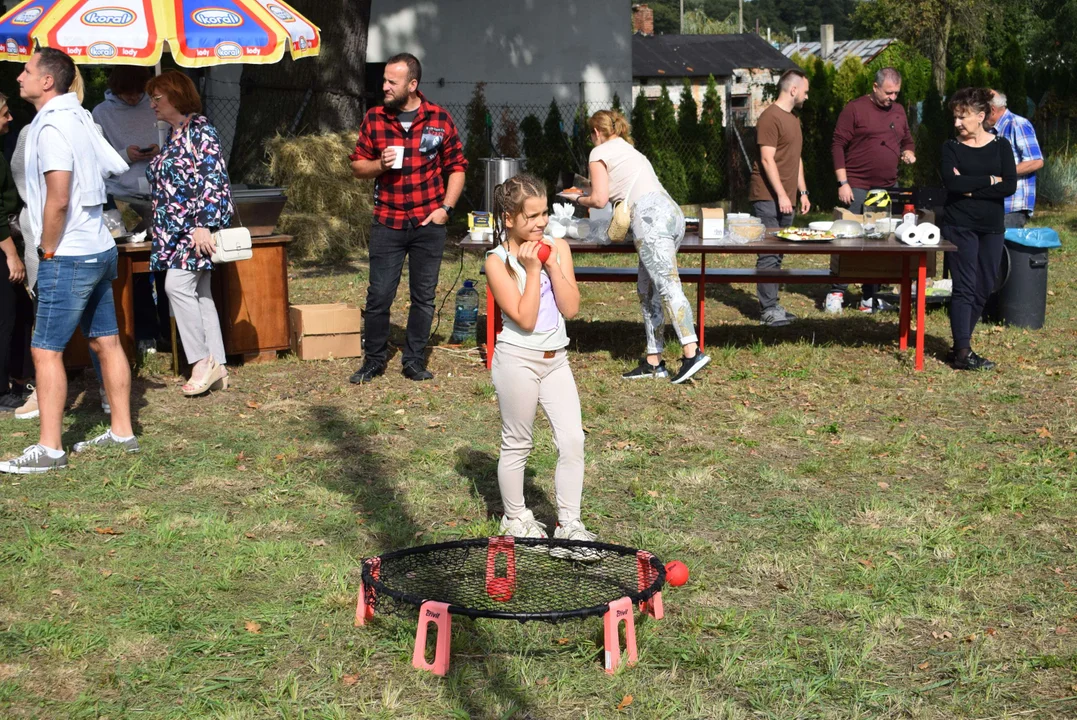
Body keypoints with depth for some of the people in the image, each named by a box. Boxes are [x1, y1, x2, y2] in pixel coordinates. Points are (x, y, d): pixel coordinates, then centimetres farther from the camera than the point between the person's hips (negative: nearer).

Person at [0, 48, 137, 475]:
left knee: (46, 350, -4)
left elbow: (57, 200, -23)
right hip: (100, 248, 9)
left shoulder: (51, 125, -16)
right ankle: (122, 433, 20)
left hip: (68, 258, -9)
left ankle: (49, 449, -2)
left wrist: (48, 251, -11)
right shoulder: (78, 117, 11)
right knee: (106, 342, 13)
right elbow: (119, 167, 17)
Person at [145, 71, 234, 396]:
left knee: (177, 285, -17)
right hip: (175, 229, 9)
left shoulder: (199, 130, -9)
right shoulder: (173, 134, 17)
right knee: (199, 294, 7)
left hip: (197, 228, -9)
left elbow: (213, 179, -17)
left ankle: (203, 360, -10)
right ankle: (216, 367, 10)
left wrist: (203, 224, -23)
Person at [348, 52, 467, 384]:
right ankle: (374, 360, 15)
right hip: (387, 223, 0)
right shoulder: (374, 118, 3)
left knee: (424, 296, 7)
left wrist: (445, 208, -5)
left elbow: (457, 167, 5)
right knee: (379, 295, 1)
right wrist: (380, 164, -12)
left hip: (428, 223, 0)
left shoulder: (440, 119, 0)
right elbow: (357, 165, 9)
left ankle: (414, 361, 19)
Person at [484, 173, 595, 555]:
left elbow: (571, 308, -6)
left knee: (573, 440, -1)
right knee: (517, 444, 8)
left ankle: (569, 523, 9)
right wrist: (532, 269, -18)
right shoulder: (499, 261, -12)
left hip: (555, 358, 5)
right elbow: (524, 319, -19)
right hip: (518, 360, -4)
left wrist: (552, 263, -13)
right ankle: (515, 519, 26)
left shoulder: (558, 247, 2)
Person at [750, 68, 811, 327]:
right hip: (768, 198, -9)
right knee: (769, 255, -9)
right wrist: (781, 194, -19)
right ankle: (769, 310, -8)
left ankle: (771, 305, 13)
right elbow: (767, 160, -16)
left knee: (777, 255, 9)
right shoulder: (770, 117, -11)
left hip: (786, 199, 9)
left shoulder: (793, 119, 20)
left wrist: (802, 192, 18)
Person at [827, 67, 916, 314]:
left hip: (888, 187, 6)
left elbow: (907, 141, 25)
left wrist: (908, 152, 1)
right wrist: (843, 182, -13)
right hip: (857, 188, -6)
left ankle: (870, 296, 14)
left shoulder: (898, 111, 12)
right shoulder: (855, 109, -6)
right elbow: (838, 146, -8)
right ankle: (837, 292, 4)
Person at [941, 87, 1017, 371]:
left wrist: (970, 189, -14)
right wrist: (989, 180, -13)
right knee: (965, 288, -6)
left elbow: (1010, 186, -9)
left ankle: (960, 344, 17)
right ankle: (963, 352, -4)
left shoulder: (1001, 146, 3)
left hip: (992, 228, 3)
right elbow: (951, 182, -16)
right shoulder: (952, 147, 1)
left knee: (983, 289, 6)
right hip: (960, 227, -3)